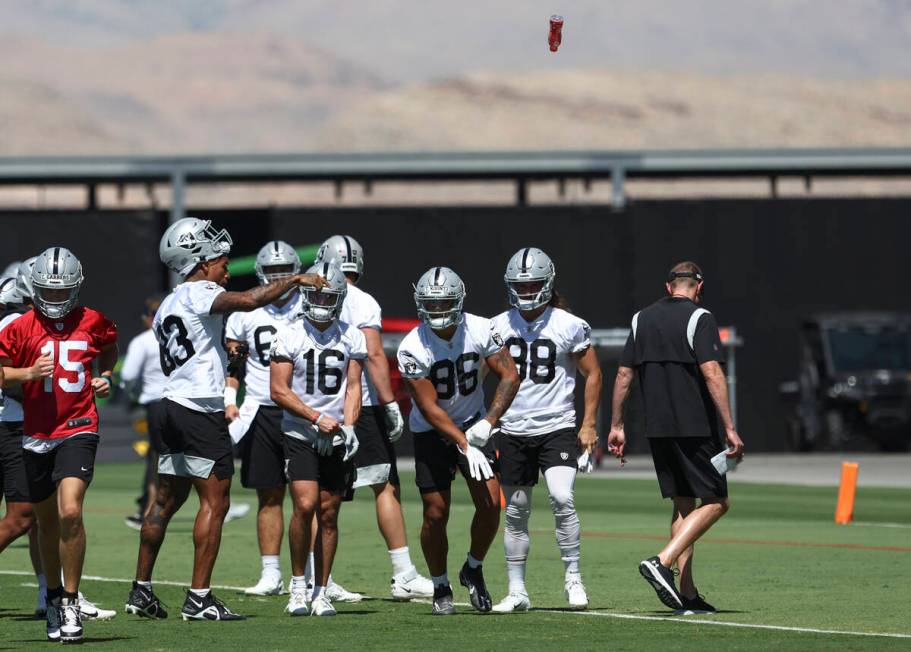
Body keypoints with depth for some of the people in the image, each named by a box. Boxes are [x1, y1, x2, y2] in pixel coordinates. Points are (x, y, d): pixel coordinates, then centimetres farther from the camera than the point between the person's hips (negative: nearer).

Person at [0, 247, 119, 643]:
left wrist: (105, 377, 6)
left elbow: (109, 348, 24)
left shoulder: (92, 323, 2)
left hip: (78, 431, -1)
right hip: (37, 433, 1)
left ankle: (71, 601, -10)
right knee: (47, 521, 13)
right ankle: (53, 596, 32)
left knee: (70, 511, -19)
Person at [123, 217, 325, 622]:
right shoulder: (199, 294, -9)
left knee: (167, 501, 15)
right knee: (214, 502, -6)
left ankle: (141, 590, 19)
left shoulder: (167, 307, 18)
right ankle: (199, 599, -8)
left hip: (173, 407, 9)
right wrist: (295, 281, -17)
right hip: (202, 411, -9)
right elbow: (248, 301, -27)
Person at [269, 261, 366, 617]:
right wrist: (318, 418, -15)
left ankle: (320, 592, 11)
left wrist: (348, 426, -10)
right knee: (305, 506, -17)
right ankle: (298, 584, -2)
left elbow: (353, 388, 6)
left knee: (329, 514, 3)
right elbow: (279, 390, -7)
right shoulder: (290, 336, -4)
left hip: (337, 439, 3)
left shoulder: (351, 337, 5)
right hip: (300, 435, -3)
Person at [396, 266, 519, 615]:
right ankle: (441, 588, 17)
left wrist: (488, 423, -22)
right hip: (432, 433, -2)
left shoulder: (479, 330, -15)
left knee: (490, 503, -10)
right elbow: (430, 409, -22)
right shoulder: (413, 348, -22)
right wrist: (465, 446, -29)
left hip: (472, 425, 2)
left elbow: (510, 376, -10)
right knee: (435, 514, -3)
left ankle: (473, 570, 15)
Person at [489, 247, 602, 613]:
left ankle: (573, 578, -8)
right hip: (513, 430, 3)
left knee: (562, 499, -21)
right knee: (516, 513, 6)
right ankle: (517, 592, 14)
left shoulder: (569, 326, -4)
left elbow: (592, 375, 4)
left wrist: (589, 425, -2)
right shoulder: (499, 327, 5)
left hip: (557, 428, -3)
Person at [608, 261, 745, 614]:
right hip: (695, 427, -7)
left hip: (657, 428, 7)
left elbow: (624, 374, 12)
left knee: (683, 504, 13)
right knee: (716, 502, 1)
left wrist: (616, 425, 18)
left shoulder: (642, 319, 12)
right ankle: (661, 562, -16)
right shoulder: (699, 319, -7)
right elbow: (711, 373, -16)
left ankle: (688, 594, 7)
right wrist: (730, 429, -16)